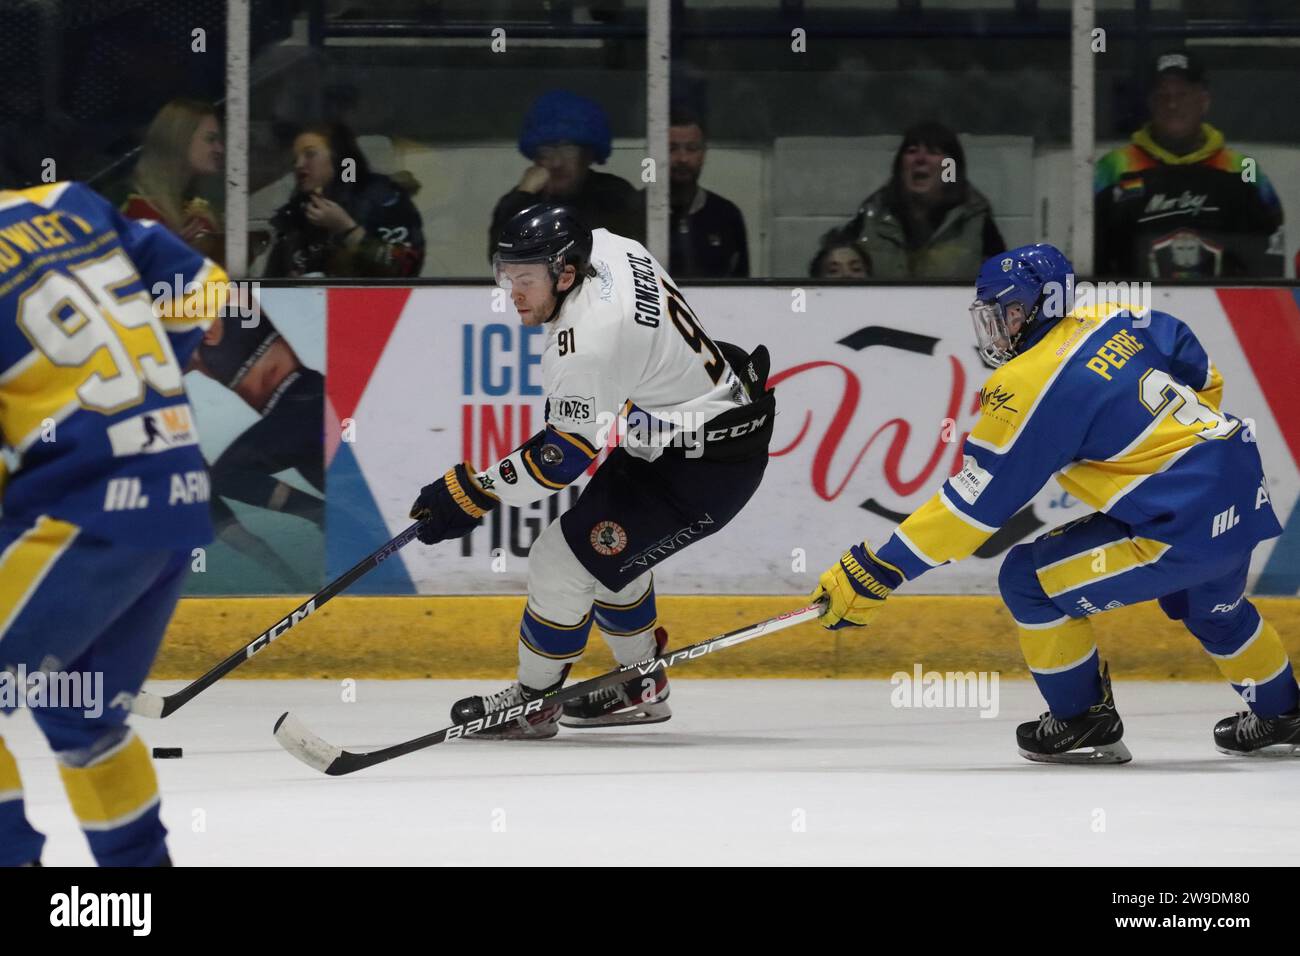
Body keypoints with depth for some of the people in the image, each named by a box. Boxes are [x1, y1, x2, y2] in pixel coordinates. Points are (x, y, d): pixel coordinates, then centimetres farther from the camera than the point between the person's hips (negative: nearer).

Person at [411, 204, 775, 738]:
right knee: (608, 548, 23)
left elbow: (564, 456, -25)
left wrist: (470, 495, -20)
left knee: (564, 562, -7)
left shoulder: (589, 343, -31)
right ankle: (639, 690, 36)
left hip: (707, 468, -11)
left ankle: (532, 702, 10)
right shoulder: (606, 247, -4)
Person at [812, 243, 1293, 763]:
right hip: (1244, 487, 9)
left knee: (1028, 580, -2)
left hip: (1187, 526, -9)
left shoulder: (1028, 388, -15)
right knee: (1213, 603, 38)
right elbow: (1203, 375, 21)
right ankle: (1279, 716, 58)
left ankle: (1084, 722, 9)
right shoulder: (1112, 321, 7)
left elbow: (975, 502, -15)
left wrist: (877, 571, -11)